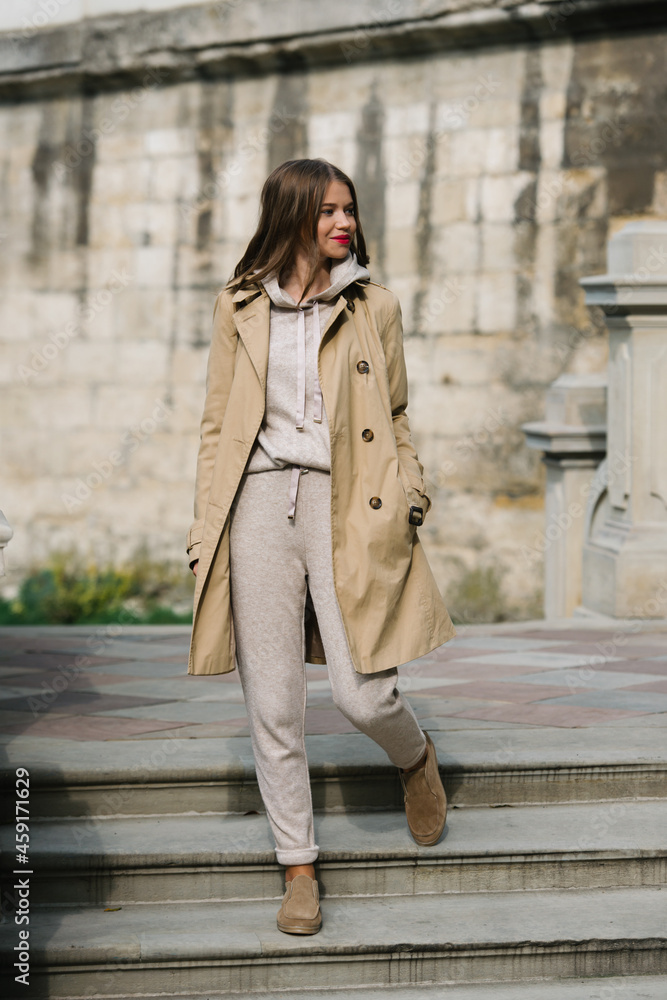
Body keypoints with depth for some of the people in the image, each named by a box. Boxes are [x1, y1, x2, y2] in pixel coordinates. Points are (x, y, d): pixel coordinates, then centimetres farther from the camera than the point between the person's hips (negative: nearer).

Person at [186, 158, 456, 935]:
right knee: (272, 704, 1)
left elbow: (395, 421, 16)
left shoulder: (374, 307, 10)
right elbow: (216, 426, 12)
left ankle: (415, 758, 27)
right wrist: (206, 530, 6)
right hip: (259, 503, 1)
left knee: (362, 696, -9)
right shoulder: (239, 307, 10)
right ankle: (298, 867, 13)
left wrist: (409, 497, 4)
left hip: (345, 506, -1)